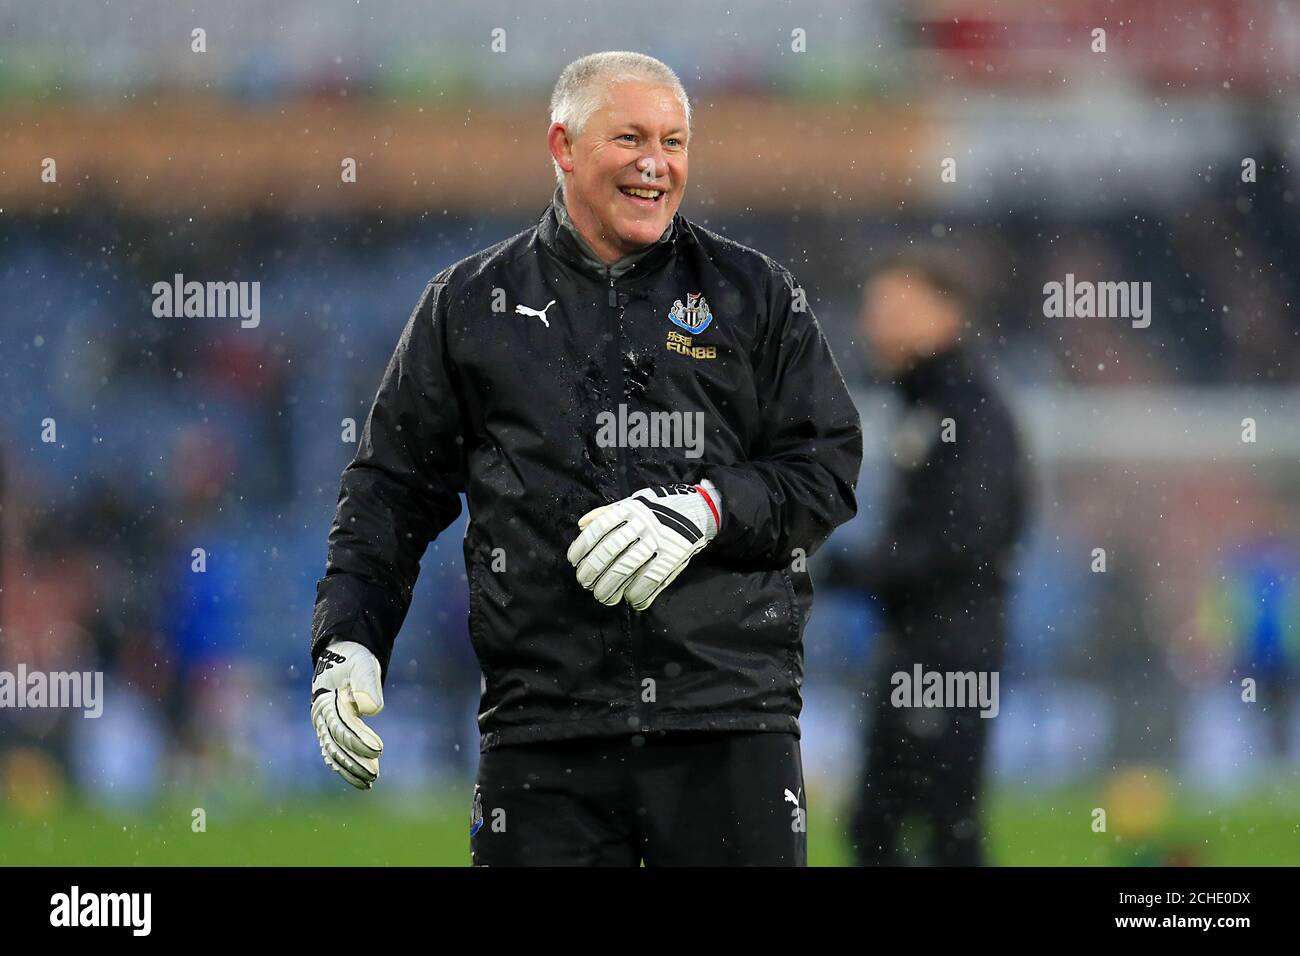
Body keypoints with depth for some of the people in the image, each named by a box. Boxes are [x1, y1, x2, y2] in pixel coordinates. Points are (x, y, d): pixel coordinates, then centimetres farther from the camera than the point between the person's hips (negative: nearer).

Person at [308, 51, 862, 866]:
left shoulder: (755, 295, 11)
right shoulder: (472, 303, 13)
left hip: (730, 718, 0)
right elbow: (391, 487, 16)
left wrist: (706, 510, -10)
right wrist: (347, 642, 5)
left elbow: (828, 469, 7)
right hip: (542, 725, 1)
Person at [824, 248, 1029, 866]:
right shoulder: (923, 409, 15)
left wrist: (866, 574, -17)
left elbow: (965, 542, -21)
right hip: (910, 644, 10)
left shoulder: (972, 412, -14)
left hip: (953, 644, -10)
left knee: (948, 825, -8)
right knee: (874, 822, 11)